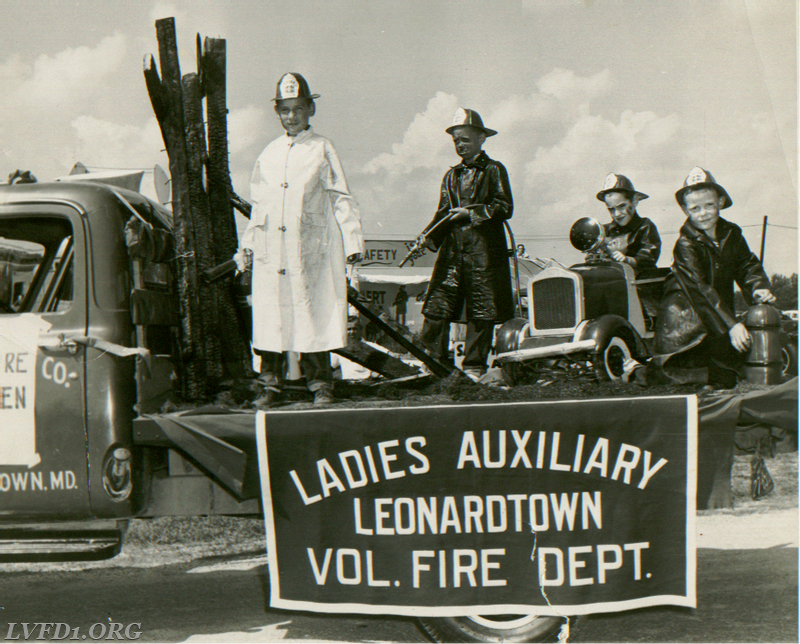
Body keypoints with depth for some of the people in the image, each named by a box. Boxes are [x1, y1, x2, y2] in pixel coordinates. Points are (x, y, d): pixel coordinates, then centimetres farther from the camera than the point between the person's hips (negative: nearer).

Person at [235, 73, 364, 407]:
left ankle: (320, 385, 7)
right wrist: (247, 243, 18)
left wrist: (352, 242, -3)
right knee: (270, 315, 2)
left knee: (313, 315, -3)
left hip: (311, 248, -3)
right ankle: (270, 384, 12)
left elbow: (341, 199, 3)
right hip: (271, 251, 3)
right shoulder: (268, 154, 15)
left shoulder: (322, 150, 4)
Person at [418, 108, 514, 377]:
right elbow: (443, 212, 15)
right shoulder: (451, 176, 18)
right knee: (437, 306, -2)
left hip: (484, 250, -4)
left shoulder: (493, 170, 4)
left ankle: (474, 366, 7)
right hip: (453, 249, 4)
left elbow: (504, 207, -4)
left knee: (482, 311, -1)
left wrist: (471, 213, -10)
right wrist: (427, 235, -2)